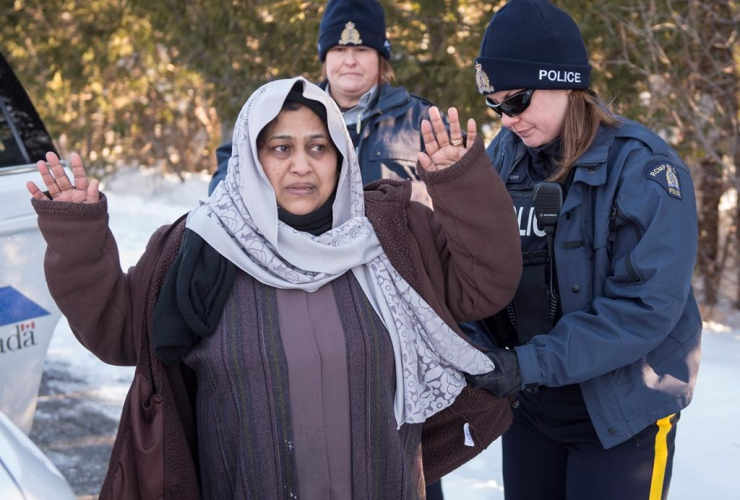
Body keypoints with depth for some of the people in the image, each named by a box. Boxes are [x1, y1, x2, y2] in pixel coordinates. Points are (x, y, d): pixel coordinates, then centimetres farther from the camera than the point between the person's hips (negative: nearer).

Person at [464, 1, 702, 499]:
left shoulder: (643, 167, -16)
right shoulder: (504, 155, -1)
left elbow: (647, 305, -22)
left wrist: (534, 364, -26)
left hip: (621, 411, -4)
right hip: (526, 404, 5)